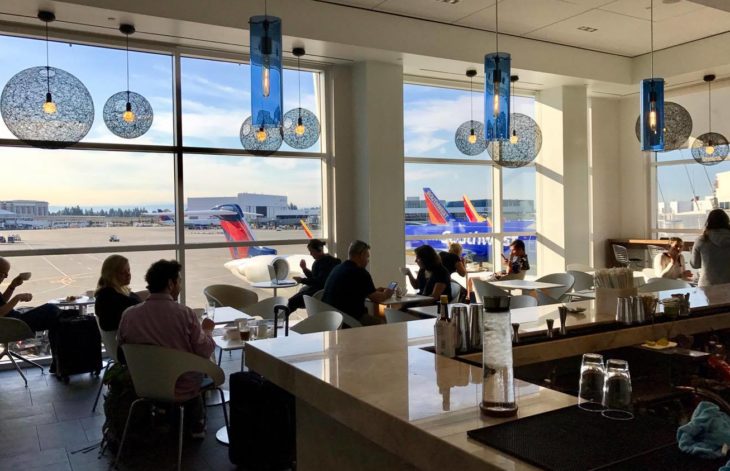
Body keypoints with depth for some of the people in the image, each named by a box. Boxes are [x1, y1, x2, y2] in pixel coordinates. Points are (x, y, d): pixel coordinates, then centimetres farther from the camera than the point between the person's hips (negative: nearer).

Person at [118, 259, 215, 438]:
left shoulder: (128, 315, -13)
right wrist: (208, 331, 6)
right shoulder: (184, 313, -22)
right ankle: (195, 426, 40)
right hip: (182, 390, -3)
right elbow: (205, 352, -14)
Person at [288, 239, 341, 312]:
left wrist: (302, 280, -18)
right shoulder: (319, 261, 14)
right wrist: (304, 268, 7)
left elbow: (320, 282, -22)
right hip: (314, 289, 10)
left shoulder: (327, 261, -16)